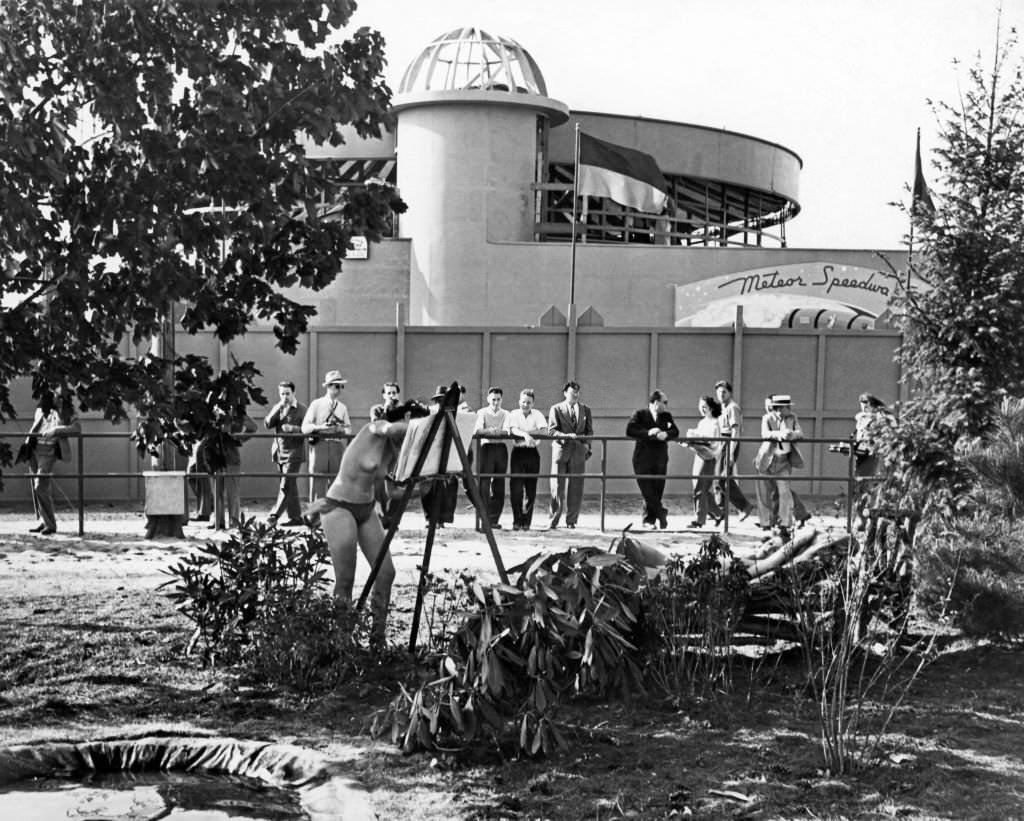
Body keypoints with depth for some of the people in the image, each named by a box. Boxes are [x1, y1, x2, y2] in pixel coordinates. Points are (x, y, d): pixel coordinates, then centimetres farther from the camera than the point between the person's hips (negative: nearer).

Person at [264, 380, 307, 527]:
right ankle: (295, 517, 14)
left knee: (286, 486, -12)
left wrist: (293, 428, -23)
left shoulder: (301, 409, -5)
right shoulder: (277, 408, 11)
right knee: (290, 486, 10)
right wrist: (277, 409, -11)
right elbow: (267, 424, -2)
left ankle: (275, 514, -10)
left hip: (293, 453, -6)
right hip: (279, 452, 6)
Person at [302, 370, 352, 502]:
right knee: (317, 488, -2)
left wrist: (341, 429, -11)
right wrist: (320, 427, -19)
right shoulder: (316, 404, 4)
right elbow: (305, 427, -2)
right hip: (319, 448, -3)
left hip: (338, 450, 3)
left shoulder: (342, 407, 13)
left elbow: (349, 429, 11)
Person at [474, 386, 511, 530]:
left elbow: (507, 430, -3)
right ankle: (485, 518, -9)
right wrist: (489, 430, -30)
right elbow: (477, 429, -10)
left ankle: (494, 519, 5)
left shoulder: (505, 414, 14)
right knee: (484, 484, -9)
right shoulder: (482, 412, 7)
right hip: (487, 447, -3)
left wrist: (497, 431, -25)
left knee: (499, 485, 1)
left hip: (501, 447, 3)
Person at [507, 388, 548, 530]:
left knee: (531, 489, 2)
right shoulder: (514, 414, 6)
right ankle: (516, 521, -2)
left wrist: (525, 432, -18)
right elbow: (513, 429, -14)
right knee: (516, 488, -8)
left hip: (532, 452, 1)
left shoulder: (537, 414, 6)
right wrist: (526, 435, -32)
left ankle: (526, 521, 11)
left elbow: (544, 430, -10)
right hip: (518, 452, -1)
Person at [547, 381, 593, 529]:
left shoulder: (585, 410, 14)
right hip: (560, 450, -2)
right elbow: (551, 430, -3)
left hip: (578, 452, 2)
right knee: (557, 486, -5)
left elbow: (589, 431, 16)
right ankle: (553, 520, 1)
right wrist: (566, 436, -19)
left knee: (575, 488, 2)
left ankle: (571, 521, 9)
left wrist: (587, 446, 0)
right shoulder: (556, 409, 5)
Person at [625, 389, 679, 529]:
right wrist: (648, 433, -22)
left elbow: (675, 432, 3)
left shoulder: (666, 416, 13)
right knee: (647, 491, -10)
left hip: (660, 459, 4)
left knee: (657, 491, 3)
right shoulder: (639, 414, 0)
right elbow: (629, 430, -12)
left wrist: (666, 434, -19)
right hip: (643, 459, -4)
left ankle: (649, 520, 9)